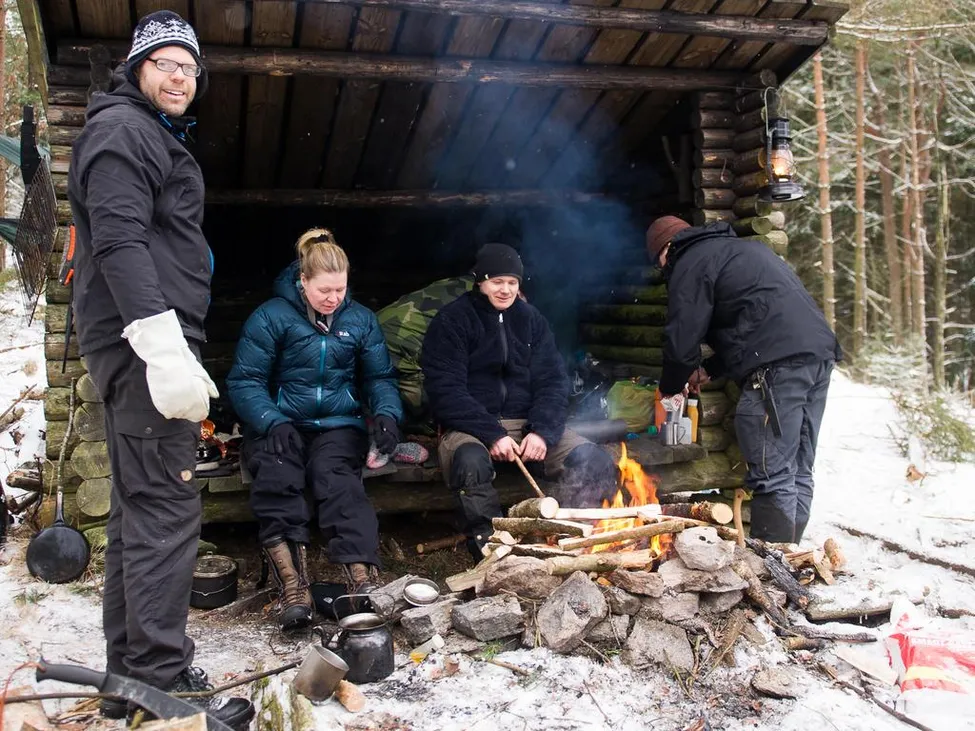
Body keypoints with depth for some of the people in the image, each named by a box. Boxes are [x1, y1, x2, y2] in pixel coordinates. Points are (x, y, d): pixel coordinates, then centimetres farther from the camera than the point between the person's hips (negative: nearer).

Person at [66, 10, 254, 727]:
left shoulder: (157, 137, 27)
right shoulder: (121, 129, -5)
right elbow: (119, 241, -20)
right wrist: (163, 346, -29)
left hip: (145, 343, 11)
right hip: (143, 339, -11)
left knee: (138, 507, 12)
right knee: (166, 506, -11)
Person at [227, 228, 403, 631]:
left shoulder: (361, 320, 10)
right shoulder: (271, 317, -1)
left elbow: (380, 378, 12)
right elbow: (244, 381, -5)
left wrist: (387, 414, -10)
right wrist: (271, 421, -23)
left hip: (338, 425, 1)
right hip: (282, 424, -1)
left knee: (336, 478, -31)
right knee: (276, 476, -33)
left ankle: (364, 581, -45)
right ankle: (292, 586, -37)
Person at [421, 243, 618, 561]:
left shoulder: (531, 319, 13)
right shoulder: (452, 320, -2)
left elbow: (553, 381, 7)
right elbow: (446, 391, -11)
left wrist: (543, 431, -12)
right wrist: (492, 435, -23)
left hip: (527, 423, 4)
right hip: (471, 425, -4)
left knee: (595, 462, -17)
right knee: (471, 461, -38)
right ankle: (487, 543, -17)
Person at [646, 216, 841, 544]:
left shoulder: (691, 264, 3)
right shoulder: (744, 248, 32)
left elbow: (682, 341, -2)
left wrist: (669, 388, 16)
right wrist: (710, 369, 34)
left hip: (778, 363, -10)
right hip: (819, 350, 10)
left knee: (772, 478, -6)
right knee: (798, 473, 13)